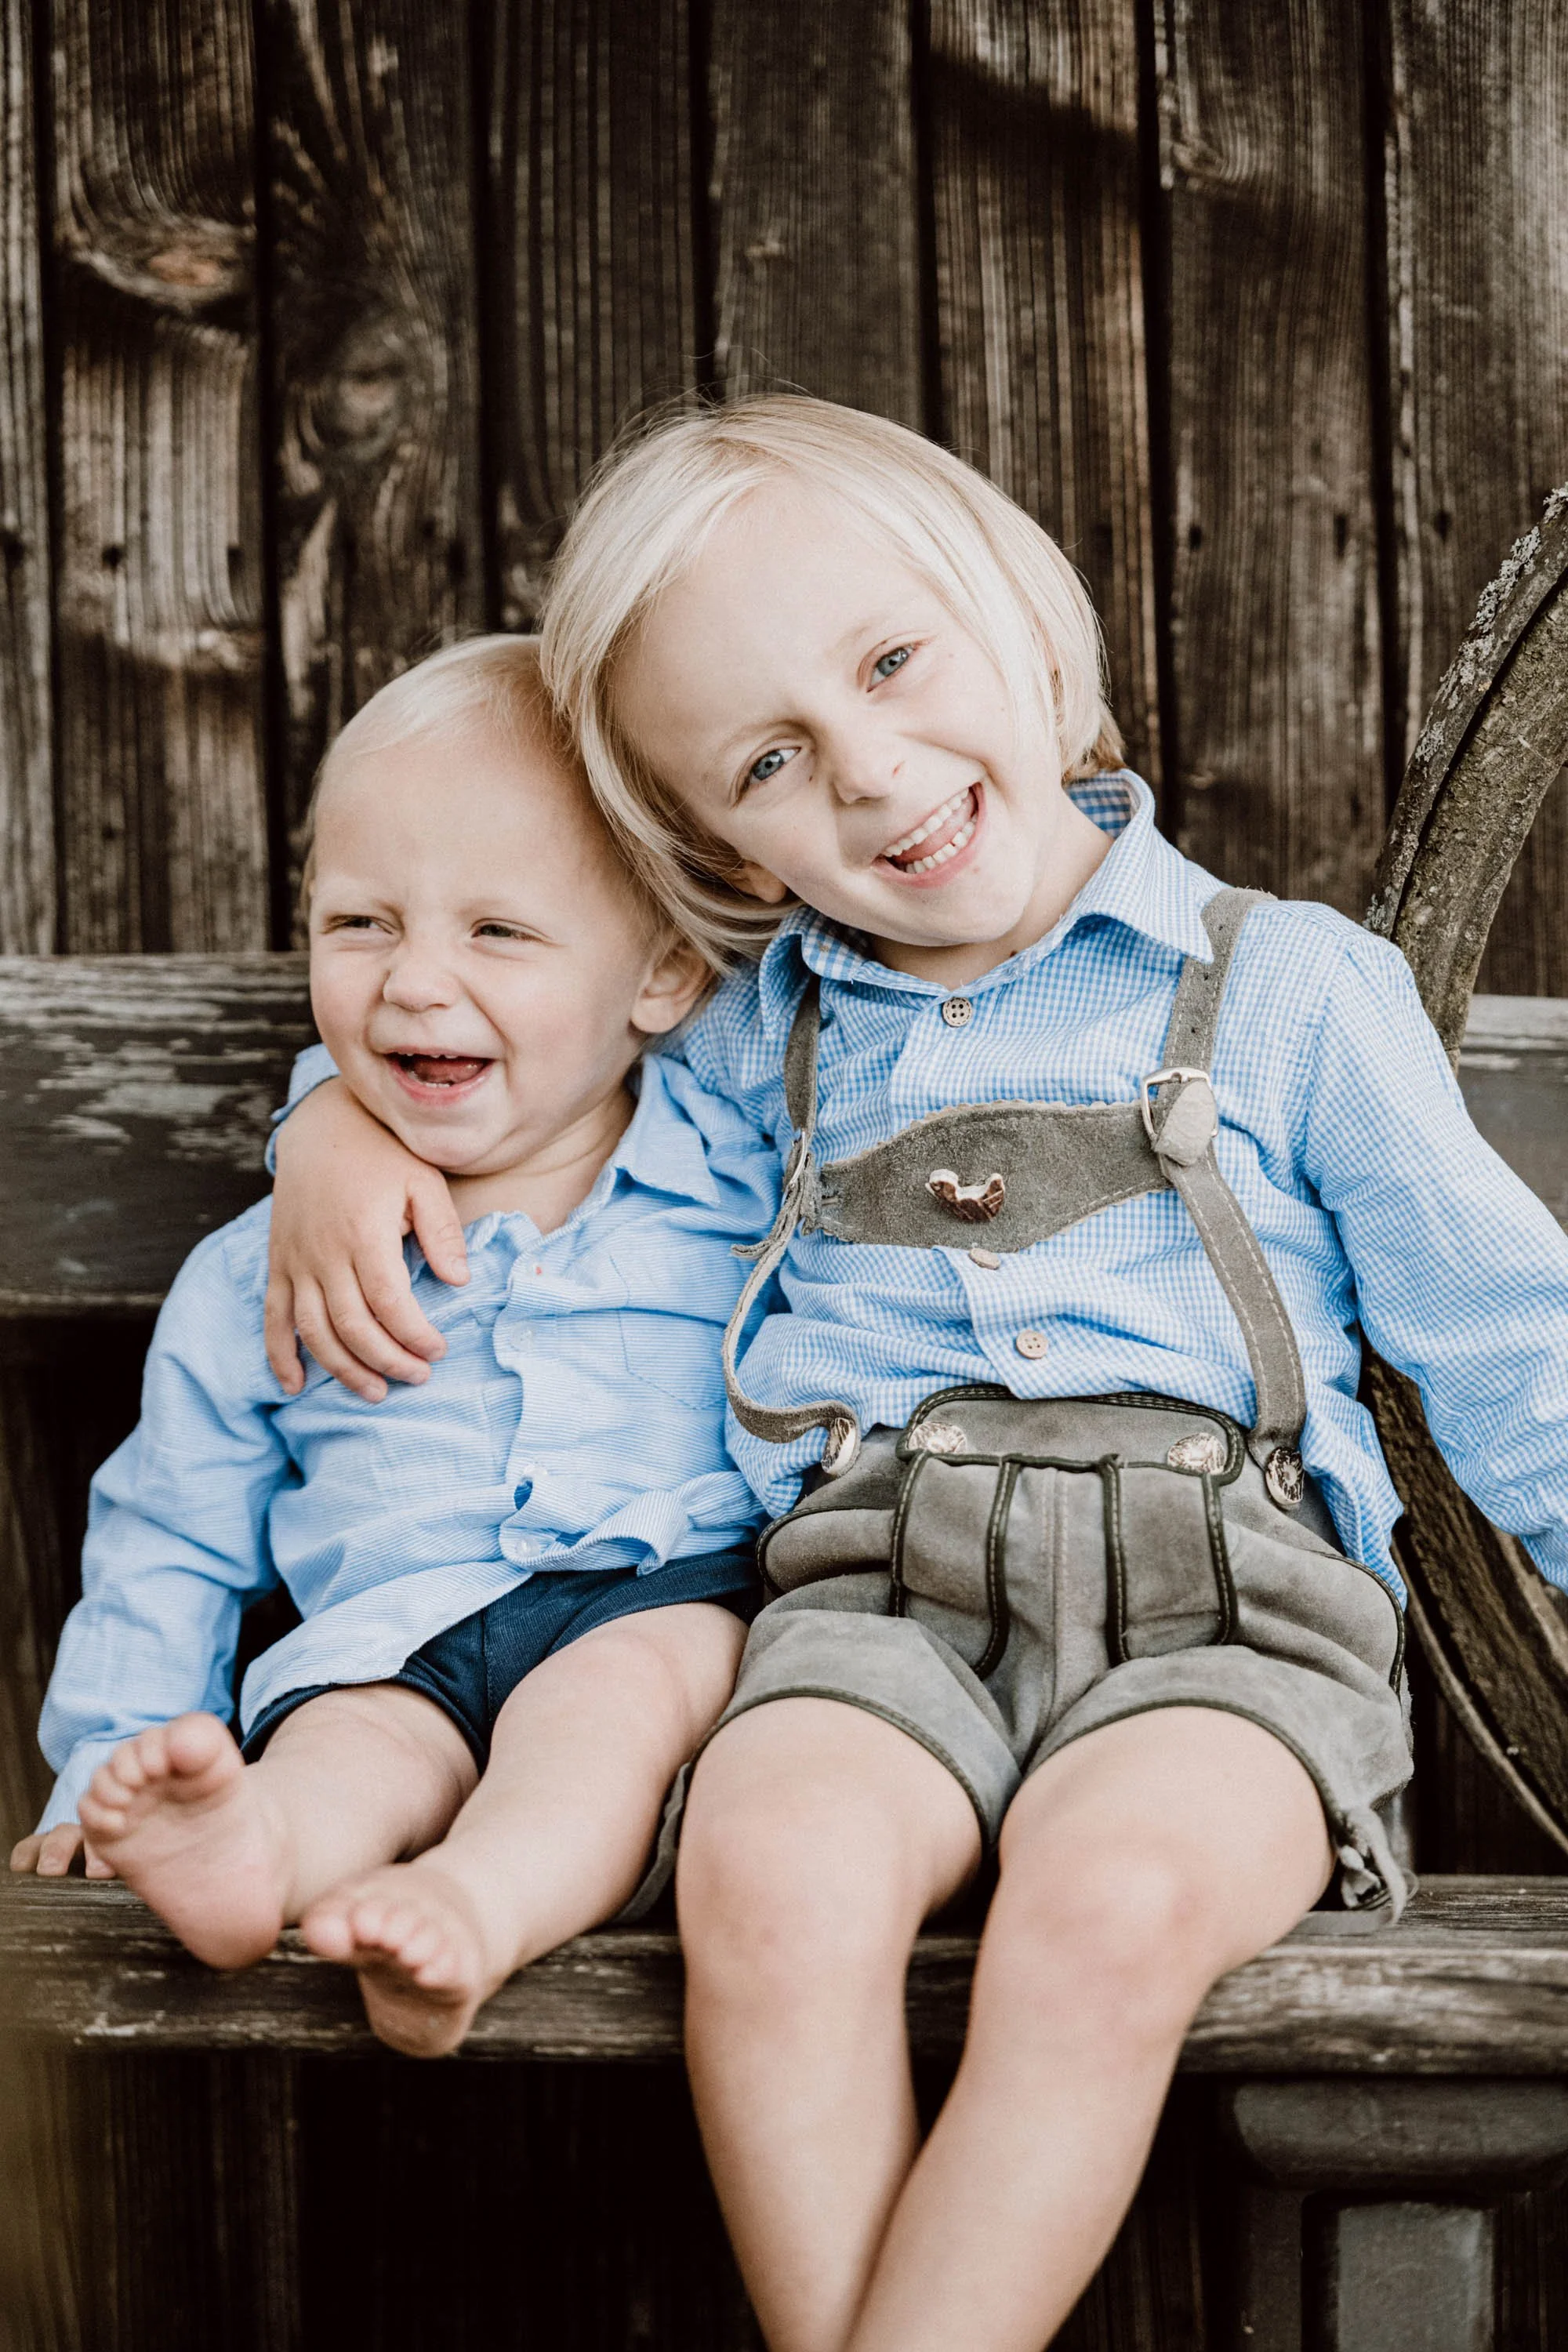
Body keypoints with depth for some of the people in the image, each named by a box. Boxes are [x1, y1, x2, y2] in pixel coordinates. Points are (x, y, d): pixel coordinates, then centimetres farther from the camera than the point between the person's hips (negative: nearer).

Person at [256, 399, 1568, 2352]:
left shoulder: (1289, 987, 12)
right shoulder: (761, 1041, 20)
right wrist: (343, 1140, 14)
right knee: (773, 1871, -32)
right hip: (882, 1592, 2)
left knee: (1113, 1897, -35)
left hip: (1219, 1602, -2)